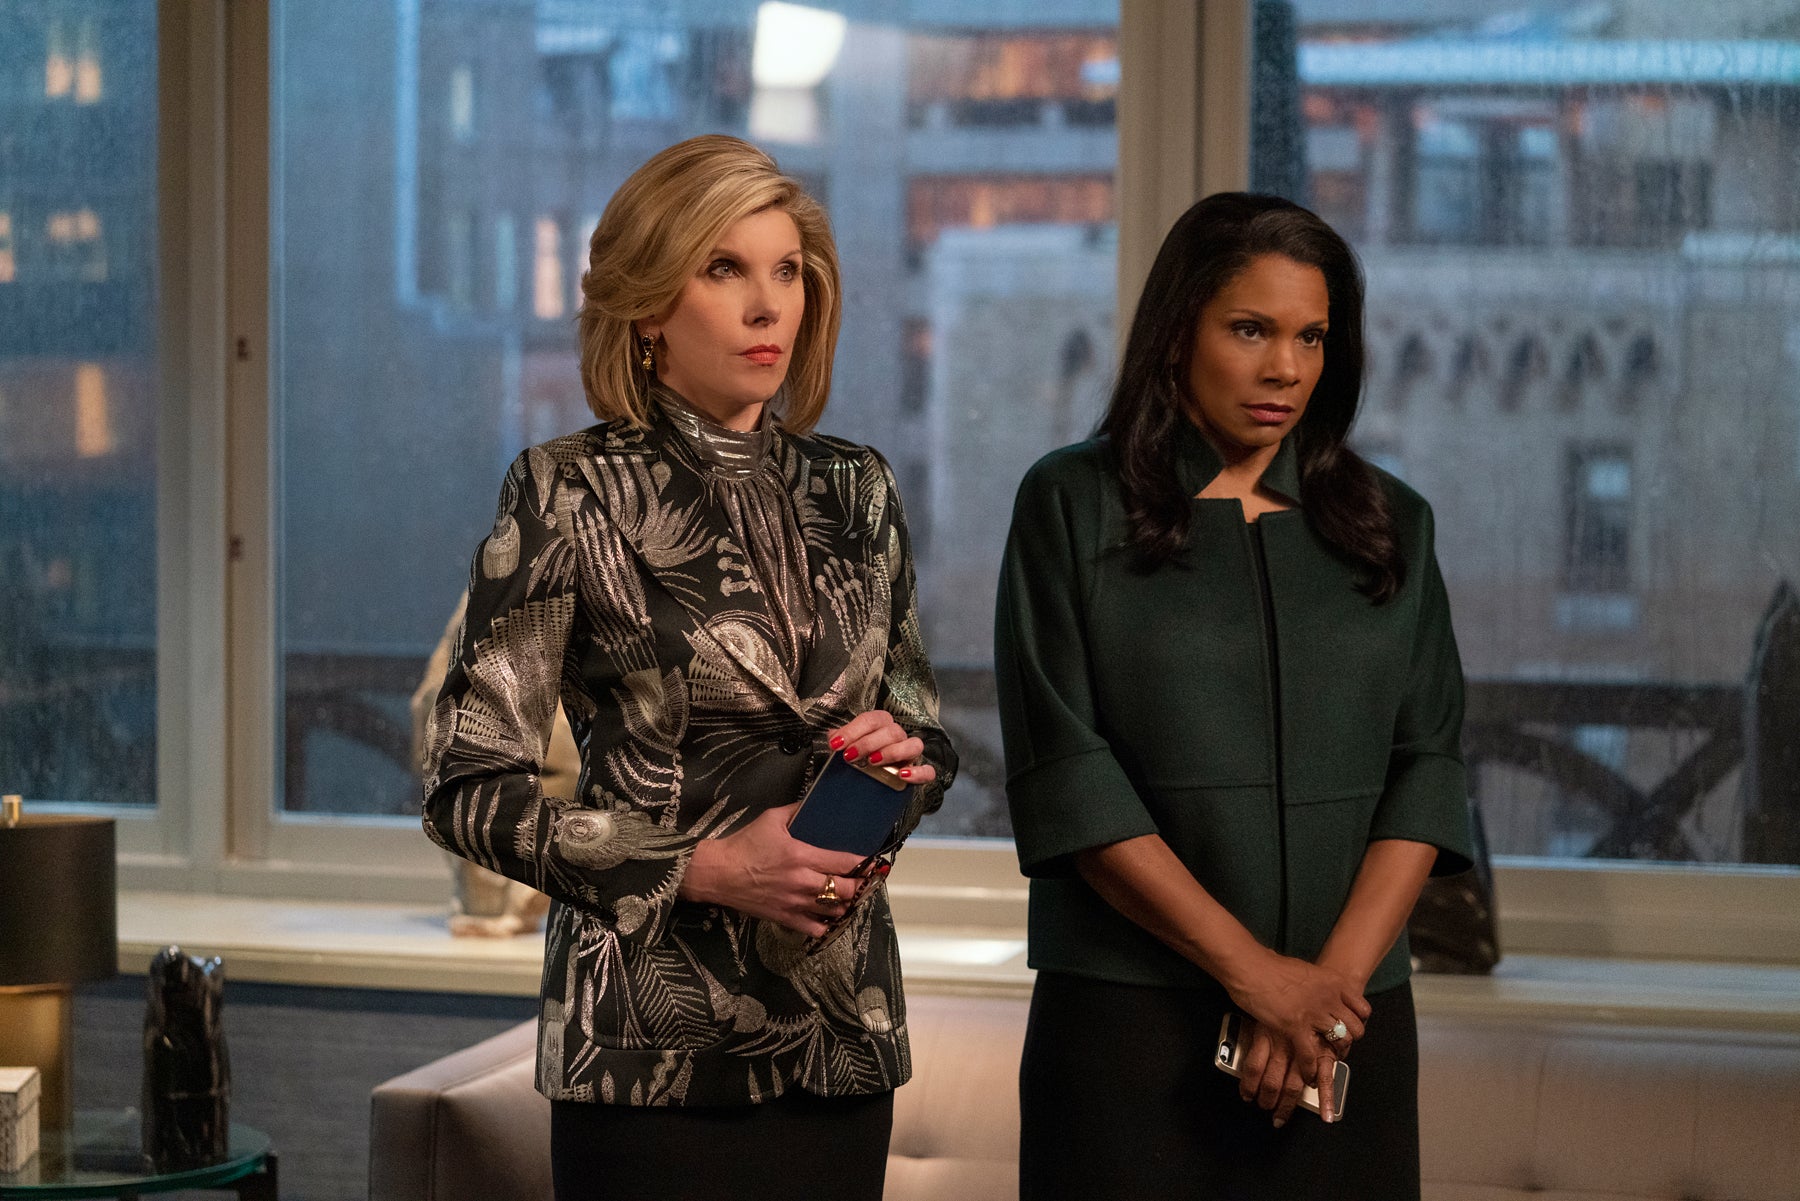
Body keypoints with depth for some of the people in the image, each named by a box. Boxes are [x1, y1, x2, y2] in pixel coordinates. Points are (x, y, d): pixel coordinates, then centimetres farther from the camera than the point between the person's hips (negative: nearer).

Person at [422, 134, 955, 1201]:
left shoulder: (854, 491, 8)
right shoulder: (572, 495, -6)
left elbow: (929, 729, 19)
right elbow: (473, 790, -8)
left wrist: (904, 754, -4)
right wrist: (701, 868, -17)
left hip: (844, 1024, 5)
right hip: (660, 1041, -5)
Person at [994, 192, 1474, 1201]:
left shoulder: (1390, 525, 11)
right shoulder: (1074, 508, 1)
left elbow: (1427, 768, 3)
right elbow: (1067, 777, -8)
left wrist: (1338, 973, -11)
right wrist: (1254, 970, -13)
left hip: (1351, 1018, 3)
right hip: (1130, 1014, -3)